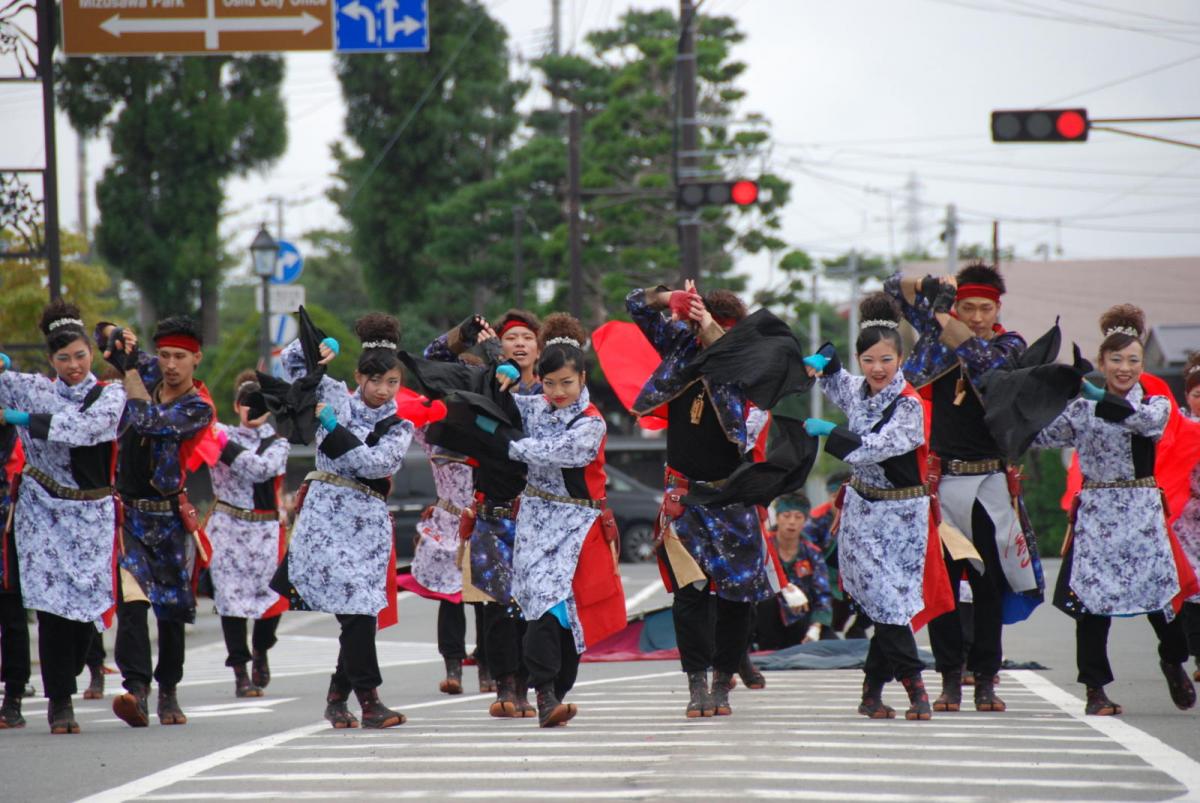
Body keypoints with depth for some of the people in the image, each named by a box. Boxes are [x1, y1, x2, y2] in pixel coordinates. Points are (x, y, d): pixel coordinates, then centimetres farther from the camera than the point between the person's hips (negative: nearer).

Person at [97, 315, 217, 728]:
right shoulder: (148, 372, 3)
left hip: (170, 518, -1)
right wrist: (117, 337, -10)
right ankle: (136, 692, -30)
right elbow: (105, 334, 14)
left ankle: (168, 694, 28)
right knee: (132, 600, -18)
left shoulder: (199, 408, -9)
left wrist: (130, 367, -16)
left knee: (173, 609, 10)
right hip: (127, 512, 1)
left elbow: (147, 420, -24)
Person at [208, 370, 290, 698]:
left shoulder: (278, 444, 5)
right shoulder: (222, 435, 8)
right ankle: (241, 673, 1)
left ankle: (260, 653, 27)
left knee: (272, 595, -3)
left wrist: (226, 446, -17)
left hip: (264, 529, 0)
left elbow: (260, 469, -13)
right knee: (232, 595, -5)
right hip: (227, 526, 0)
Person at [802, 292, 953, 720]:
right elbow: (832, 378, 27)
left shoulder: (909, 406, -15)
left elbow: (875, 448, -26)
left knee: (889, 602, -3)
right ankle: (914, 685, -2)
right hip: (862, 509, 4)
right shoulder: (857, 389, 4)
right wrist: (822, 361, 6)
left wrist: (827, 431, -20)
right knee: (883, 599, -4)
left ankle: (872, 691, 7)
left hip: (900, 512, -4)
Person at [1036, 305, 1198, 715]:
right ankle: (1096, 689, 1)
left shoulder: (1156, 402, 2)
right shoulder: (1080, 407, 7)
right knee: (1091, 596, -5)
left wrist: (1099, 397, -28)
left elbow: (1147, 420, -21)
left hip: (1142, 511, -1)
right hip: (1096, 510, 1)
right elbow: (1042, 436, 9)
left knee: (1159, 589, -1)